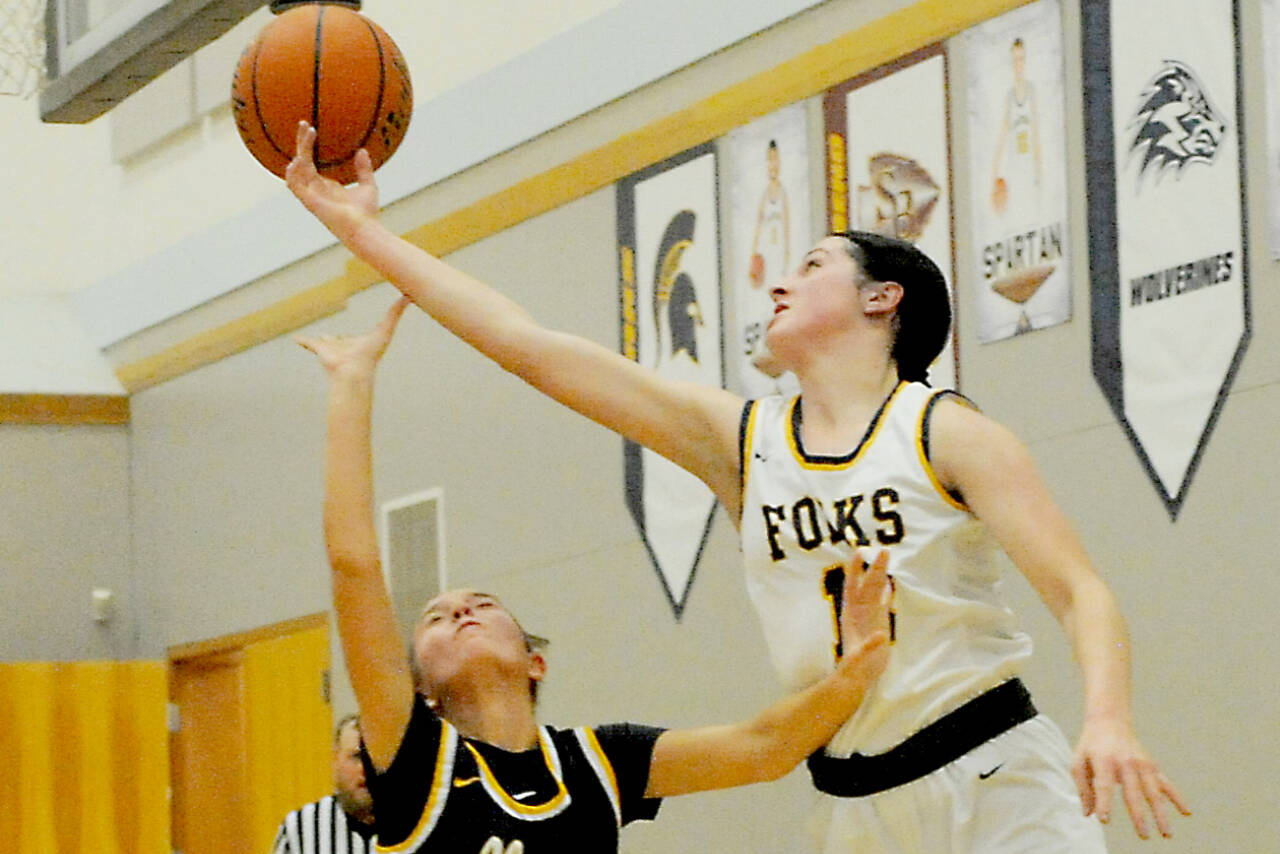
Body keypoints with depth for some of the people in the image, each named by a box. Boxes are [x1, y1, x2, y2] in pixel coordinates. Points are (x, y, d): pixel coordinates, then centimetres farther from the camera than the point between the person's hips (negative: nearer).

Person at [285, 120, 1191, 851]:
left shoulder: (947, 433, -4)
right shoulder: (741, 439, 7)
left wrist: (1108, 721, -31)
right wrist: (363, 230, 5)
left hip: (997, 778, -4)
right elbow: (534, 348, 6)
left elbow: (1081, 592, -11)